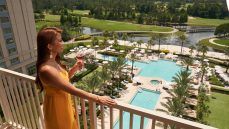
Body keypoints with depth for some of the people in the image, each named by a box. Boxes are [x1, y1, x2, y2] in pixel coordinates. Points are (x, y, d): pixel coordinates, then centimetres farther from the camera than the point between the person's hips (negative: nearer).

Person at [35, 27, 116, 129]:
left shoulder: (54, 61, -4)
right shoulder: (47, 69, -32)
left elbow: (64, 79, 9)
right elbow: (72, 90, -33)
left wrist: (75, 67, -8)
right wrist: (98, 99, -28)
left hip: (65, 103, 8)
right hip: (56, 107, -8)